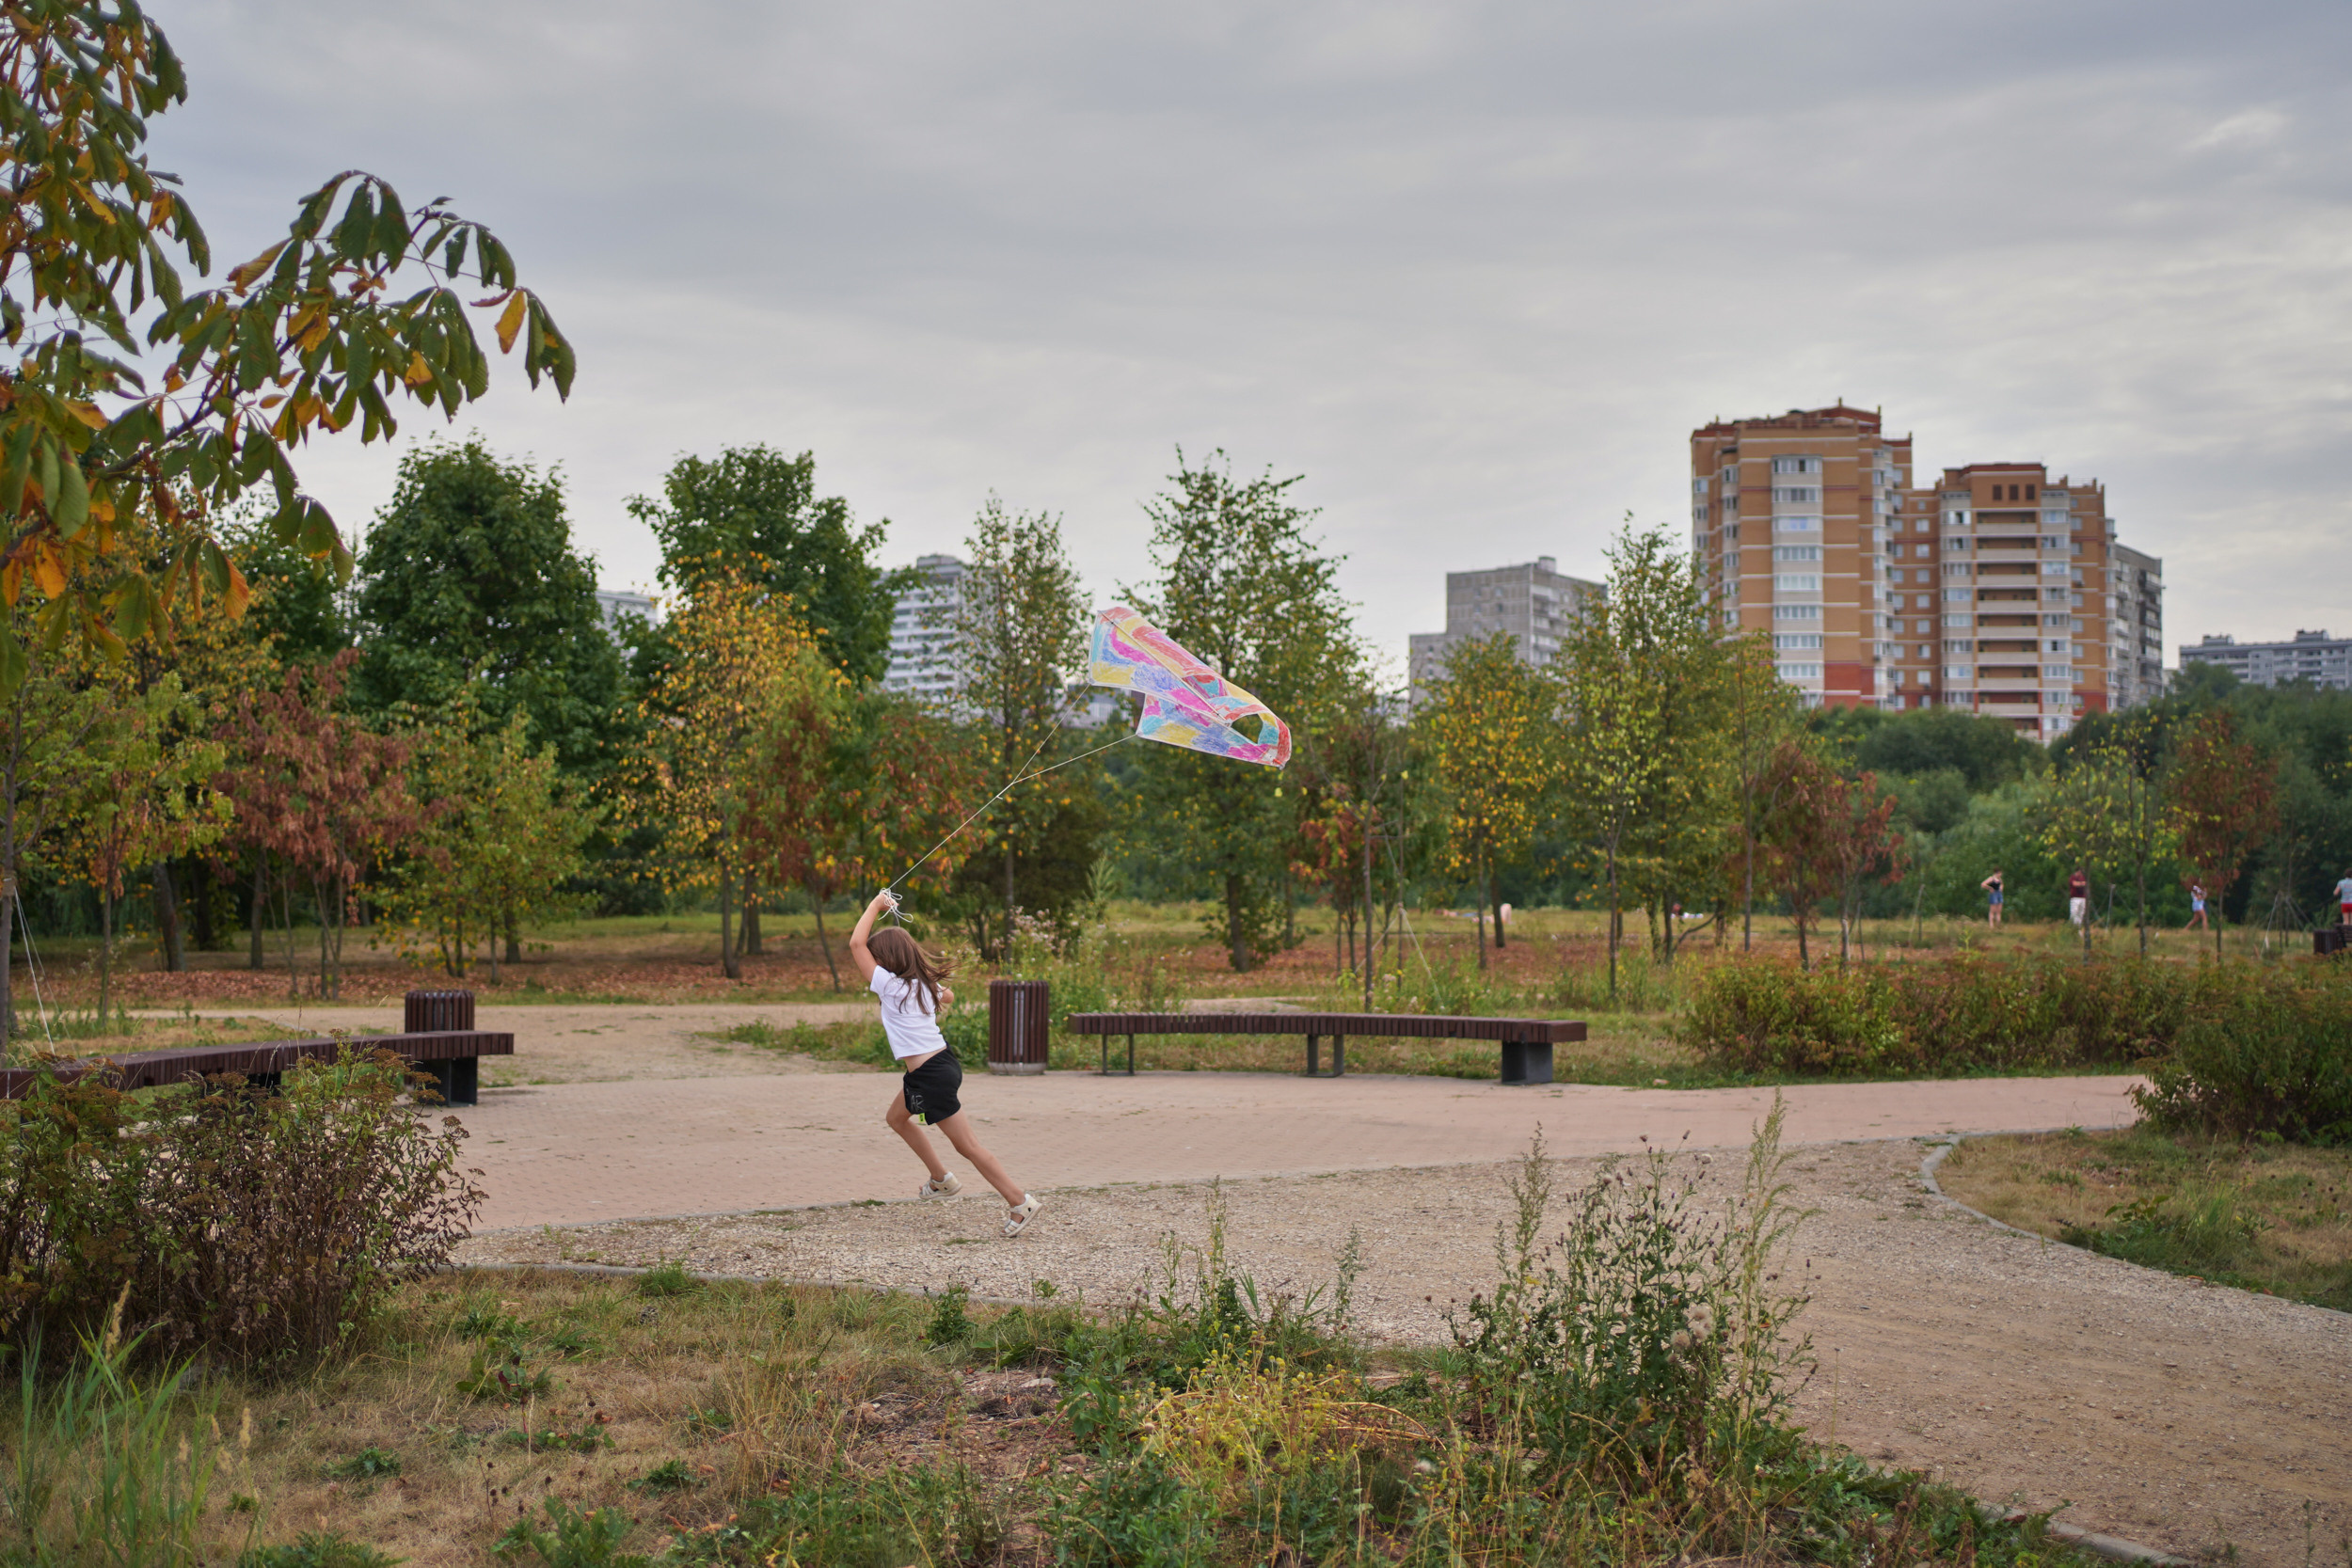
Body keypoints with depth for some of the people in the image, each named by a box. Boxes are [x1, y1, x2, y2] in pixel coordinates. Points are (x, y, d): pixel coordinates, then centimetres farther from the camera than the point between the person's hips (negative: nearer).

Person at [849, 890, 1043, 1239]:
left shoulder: (890, 985, -16)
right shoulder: (925, 984, 8)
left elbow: (856, 943, -17)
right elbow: (948, 997, 31)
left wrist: (876, 904, -8)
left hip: (932, 1077, -9)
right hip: (941, 1063, 9)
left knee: (968, 1146, -2)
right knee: (897, 1117, 28)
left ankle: (1020, 1202, 0)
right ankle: (942, 1179, 33)